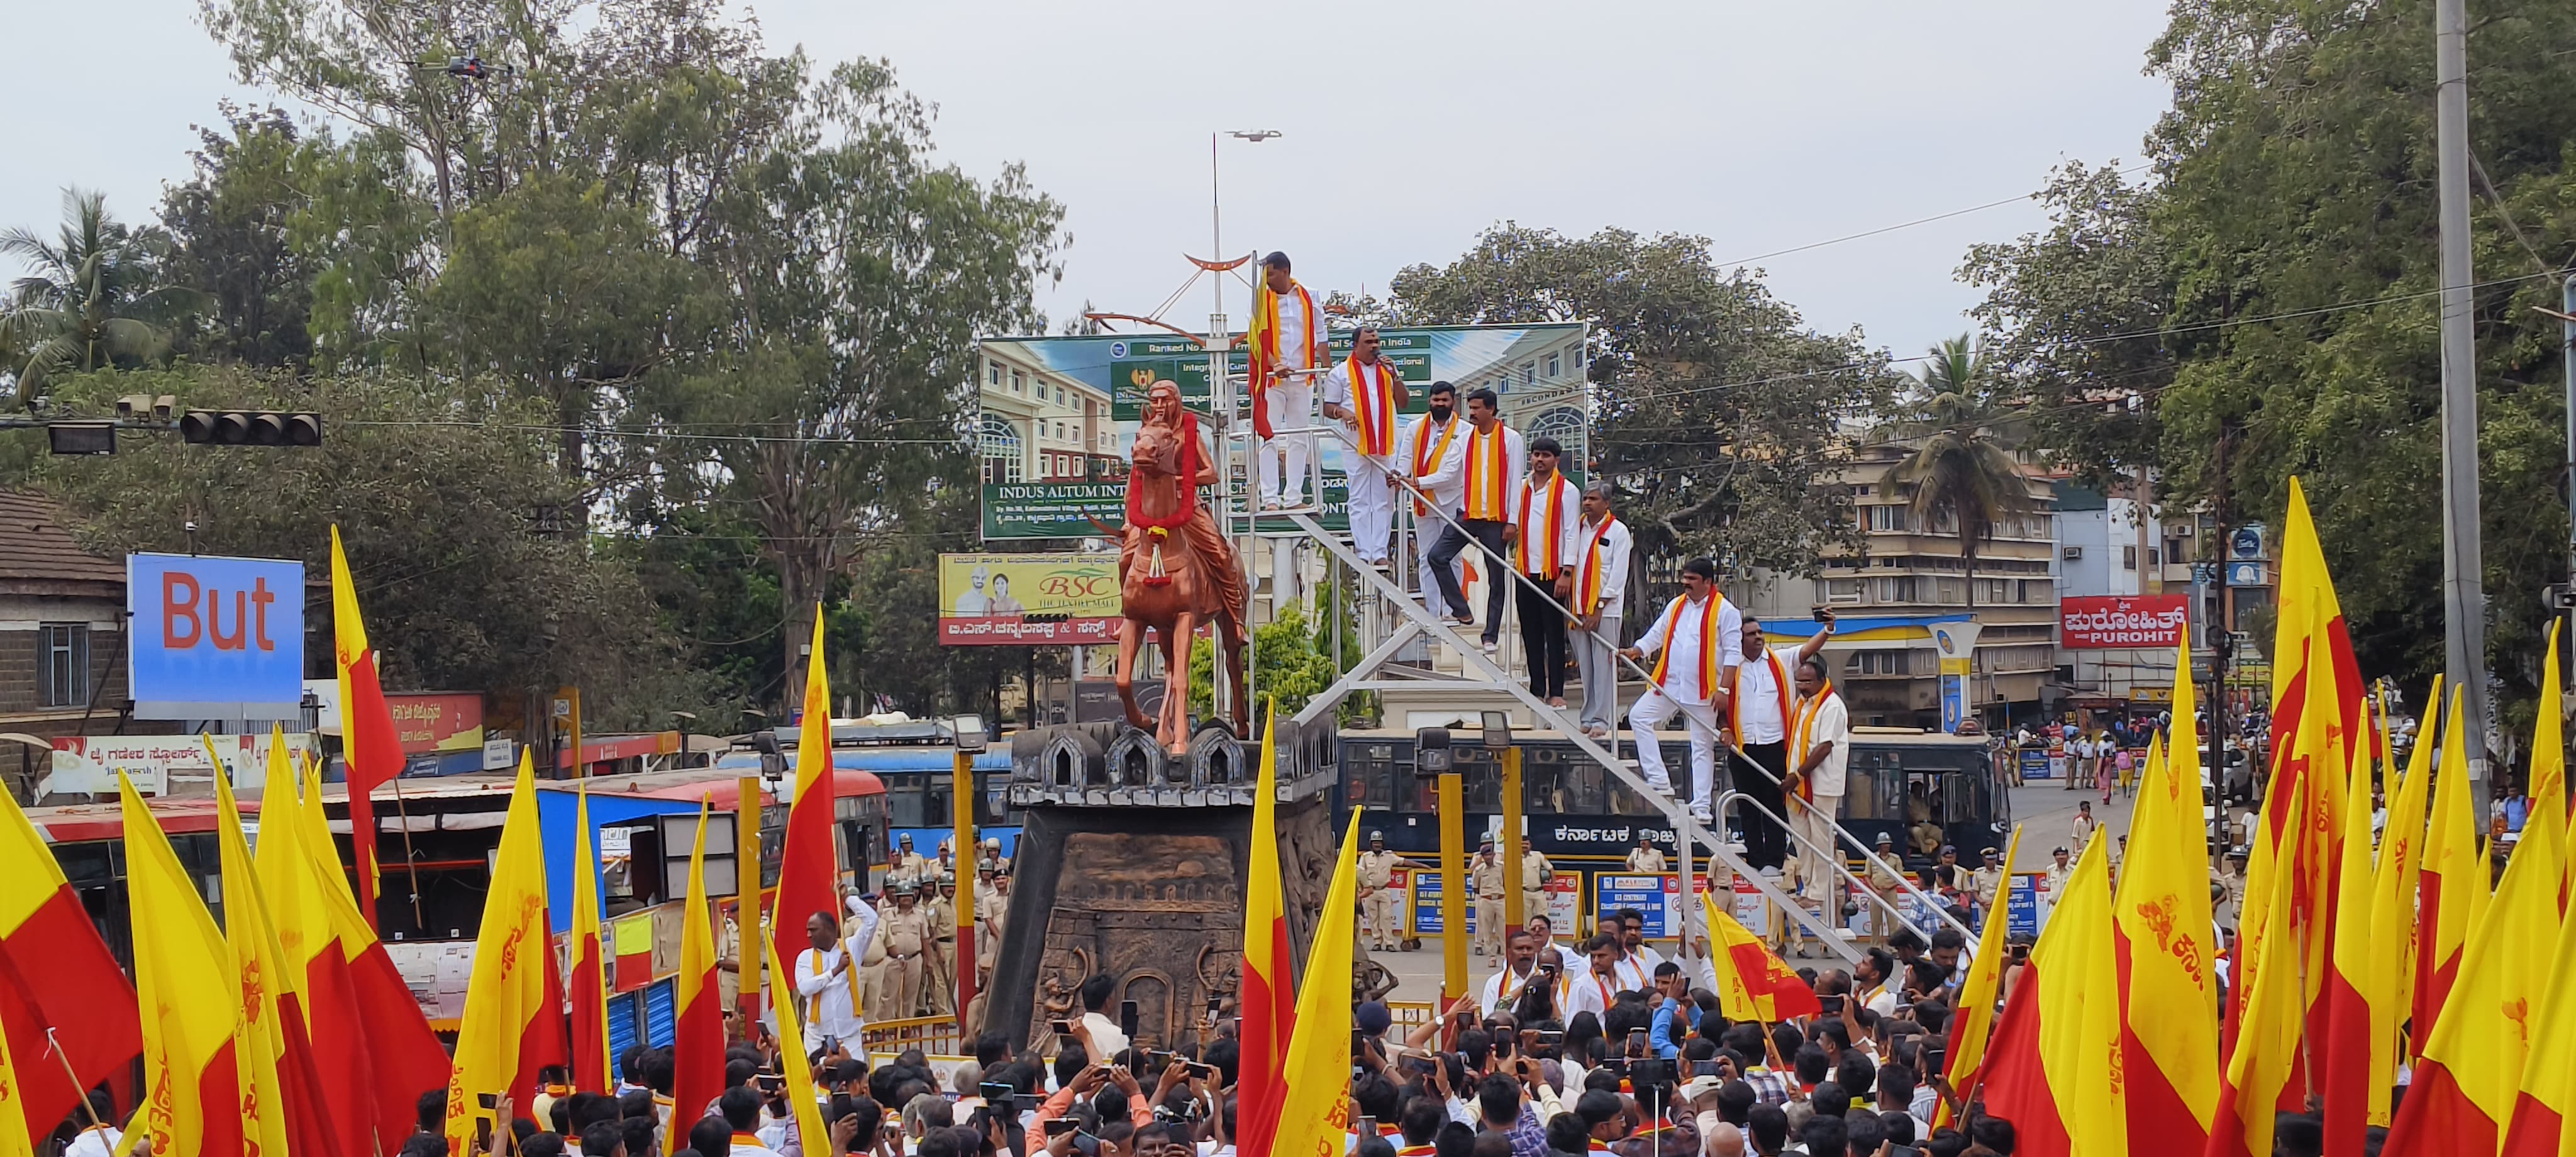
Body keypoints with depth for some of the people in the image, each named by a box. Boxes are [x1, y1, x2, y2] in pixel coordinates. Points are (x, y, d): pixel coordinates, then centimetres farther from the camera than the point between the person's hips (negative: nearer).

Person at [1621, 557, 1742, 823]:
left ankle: (1701, 805, 6)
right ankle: (1659, 780, -6)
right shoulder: (1676, 606, 12)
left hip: (1703, 690, -5)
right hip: (1668, 684, 6)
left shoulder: (1725, 611, -5)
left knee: (1702, 748, 1)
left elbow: (1732, 654, -8)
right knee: (1639, 716, -9)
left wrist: (1723, 689, -14)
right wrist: (1635, 651, -3)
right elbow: (1655, 636, 15)